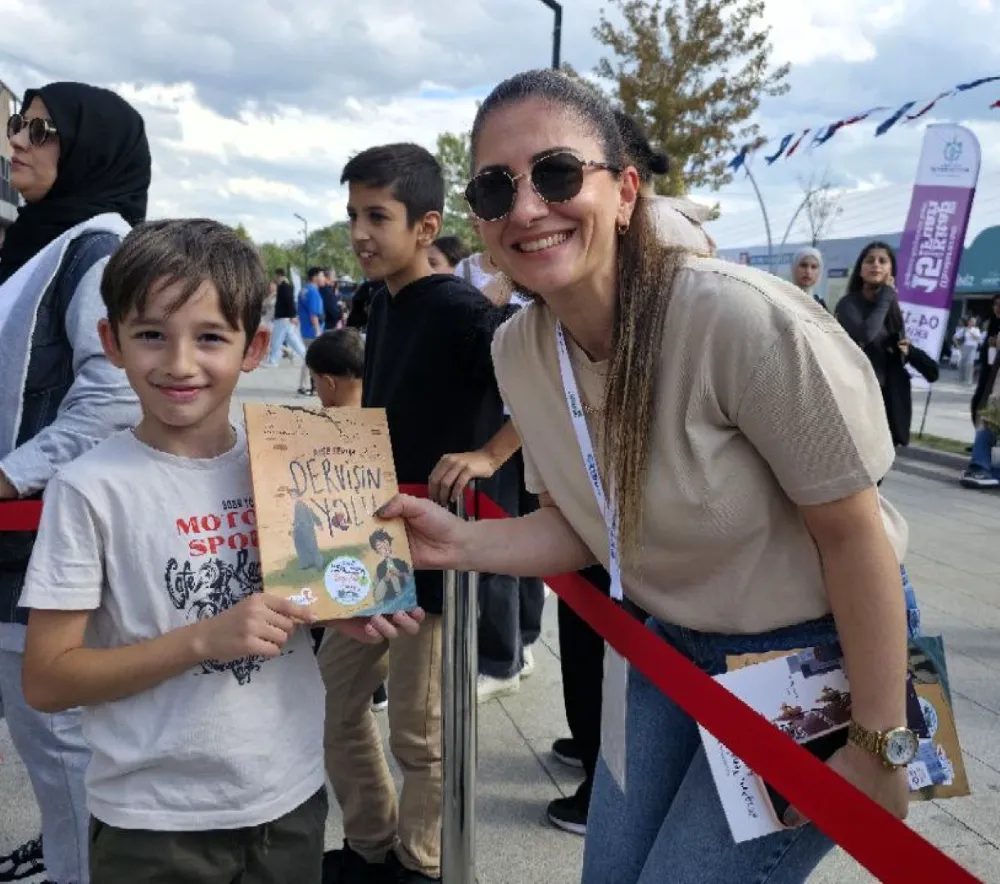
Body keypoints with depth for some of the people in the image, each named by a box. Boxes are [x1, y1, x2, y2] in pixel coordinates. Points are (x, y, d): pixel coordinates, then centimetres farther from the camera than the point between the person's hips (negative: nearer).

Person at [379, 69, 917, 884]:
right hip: (671, 649, 6)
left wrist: (882, 744, -14)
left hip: (816, 662, -5)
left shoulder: (743, 318, -30)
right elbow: (580, 527, 1)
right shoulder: (517, 351, -9)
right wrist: (460, 544, -17)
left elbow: (853, 534, -21)